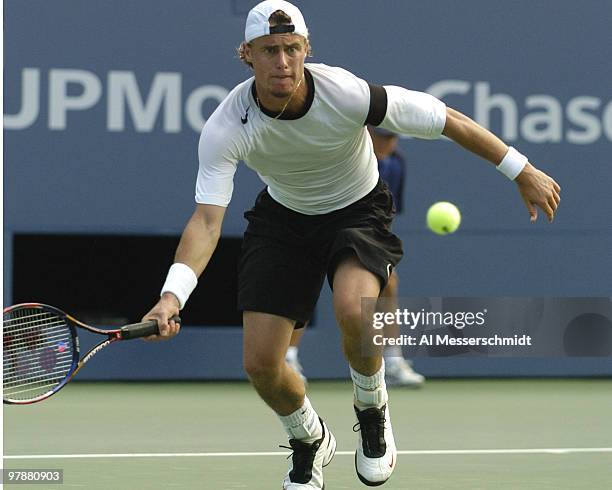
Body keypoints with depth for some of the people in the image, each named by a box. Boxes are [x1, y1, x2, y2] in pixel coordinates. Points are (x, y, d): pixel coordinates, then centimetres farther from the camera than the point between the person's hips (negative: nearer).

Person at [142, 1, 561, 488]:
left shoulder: (346, 94, -30)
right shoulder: (226, 128, -26)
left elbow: (447, 120, -19)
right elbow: (207, 219, -30)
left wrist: (523, 172, -13)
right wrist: (172, 296, -47)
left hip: (358, 211, -2)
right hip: (282, 216, 2)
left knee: (353, 309, -34)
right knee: (260, 363, -6)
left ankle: (373, 412, -1)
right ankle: (310, 440, 29)